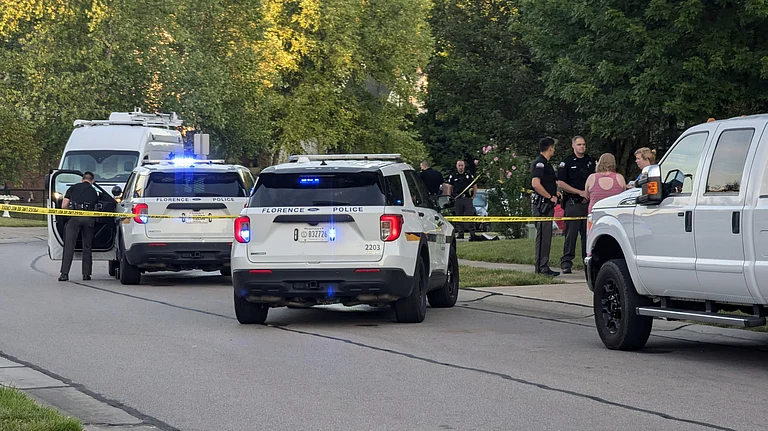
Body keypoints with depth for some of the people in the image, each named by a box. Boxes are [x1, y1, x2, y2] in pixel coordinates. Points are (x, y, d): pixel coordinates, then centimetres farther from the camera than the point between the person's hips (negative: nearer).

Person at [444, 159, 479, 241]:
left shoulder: (469, 175, 10)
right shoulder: (453, 176, 10)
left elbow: (475, 187, 16)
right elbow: (449, 187, 11)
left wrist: (473, 196, 5)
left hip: (467, 199, -1)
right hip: (457, 199, 1)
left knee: (470, 216, -7)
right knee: (459, 217, 2)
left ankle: (472, 234, -9)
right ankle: (460, 233, 8)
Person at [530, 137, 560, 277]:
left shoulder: (544, 163, 20)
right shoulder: (540, 163, -13)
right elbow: (535, 184, -25)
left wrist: (554, 193, 19)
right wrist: (550, 197, -18)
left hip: (546, 204, 11)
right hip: (542, 204, -11)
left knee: (545, 236, 12)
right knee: (543, 235, -10)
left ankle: (541, 267, 16)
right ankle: (542, 267, -10)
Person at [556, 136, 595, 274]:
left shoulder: (591, 161, 14)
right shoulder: (567, 162, 2)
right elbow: (561, 183, -3)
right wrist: (580, 192, -8)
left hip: (589, 202, 4)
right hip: (573, 203, -4)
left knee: (588, 233, 4)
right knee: (571, 233, -7)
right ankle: (566, 262, -4)